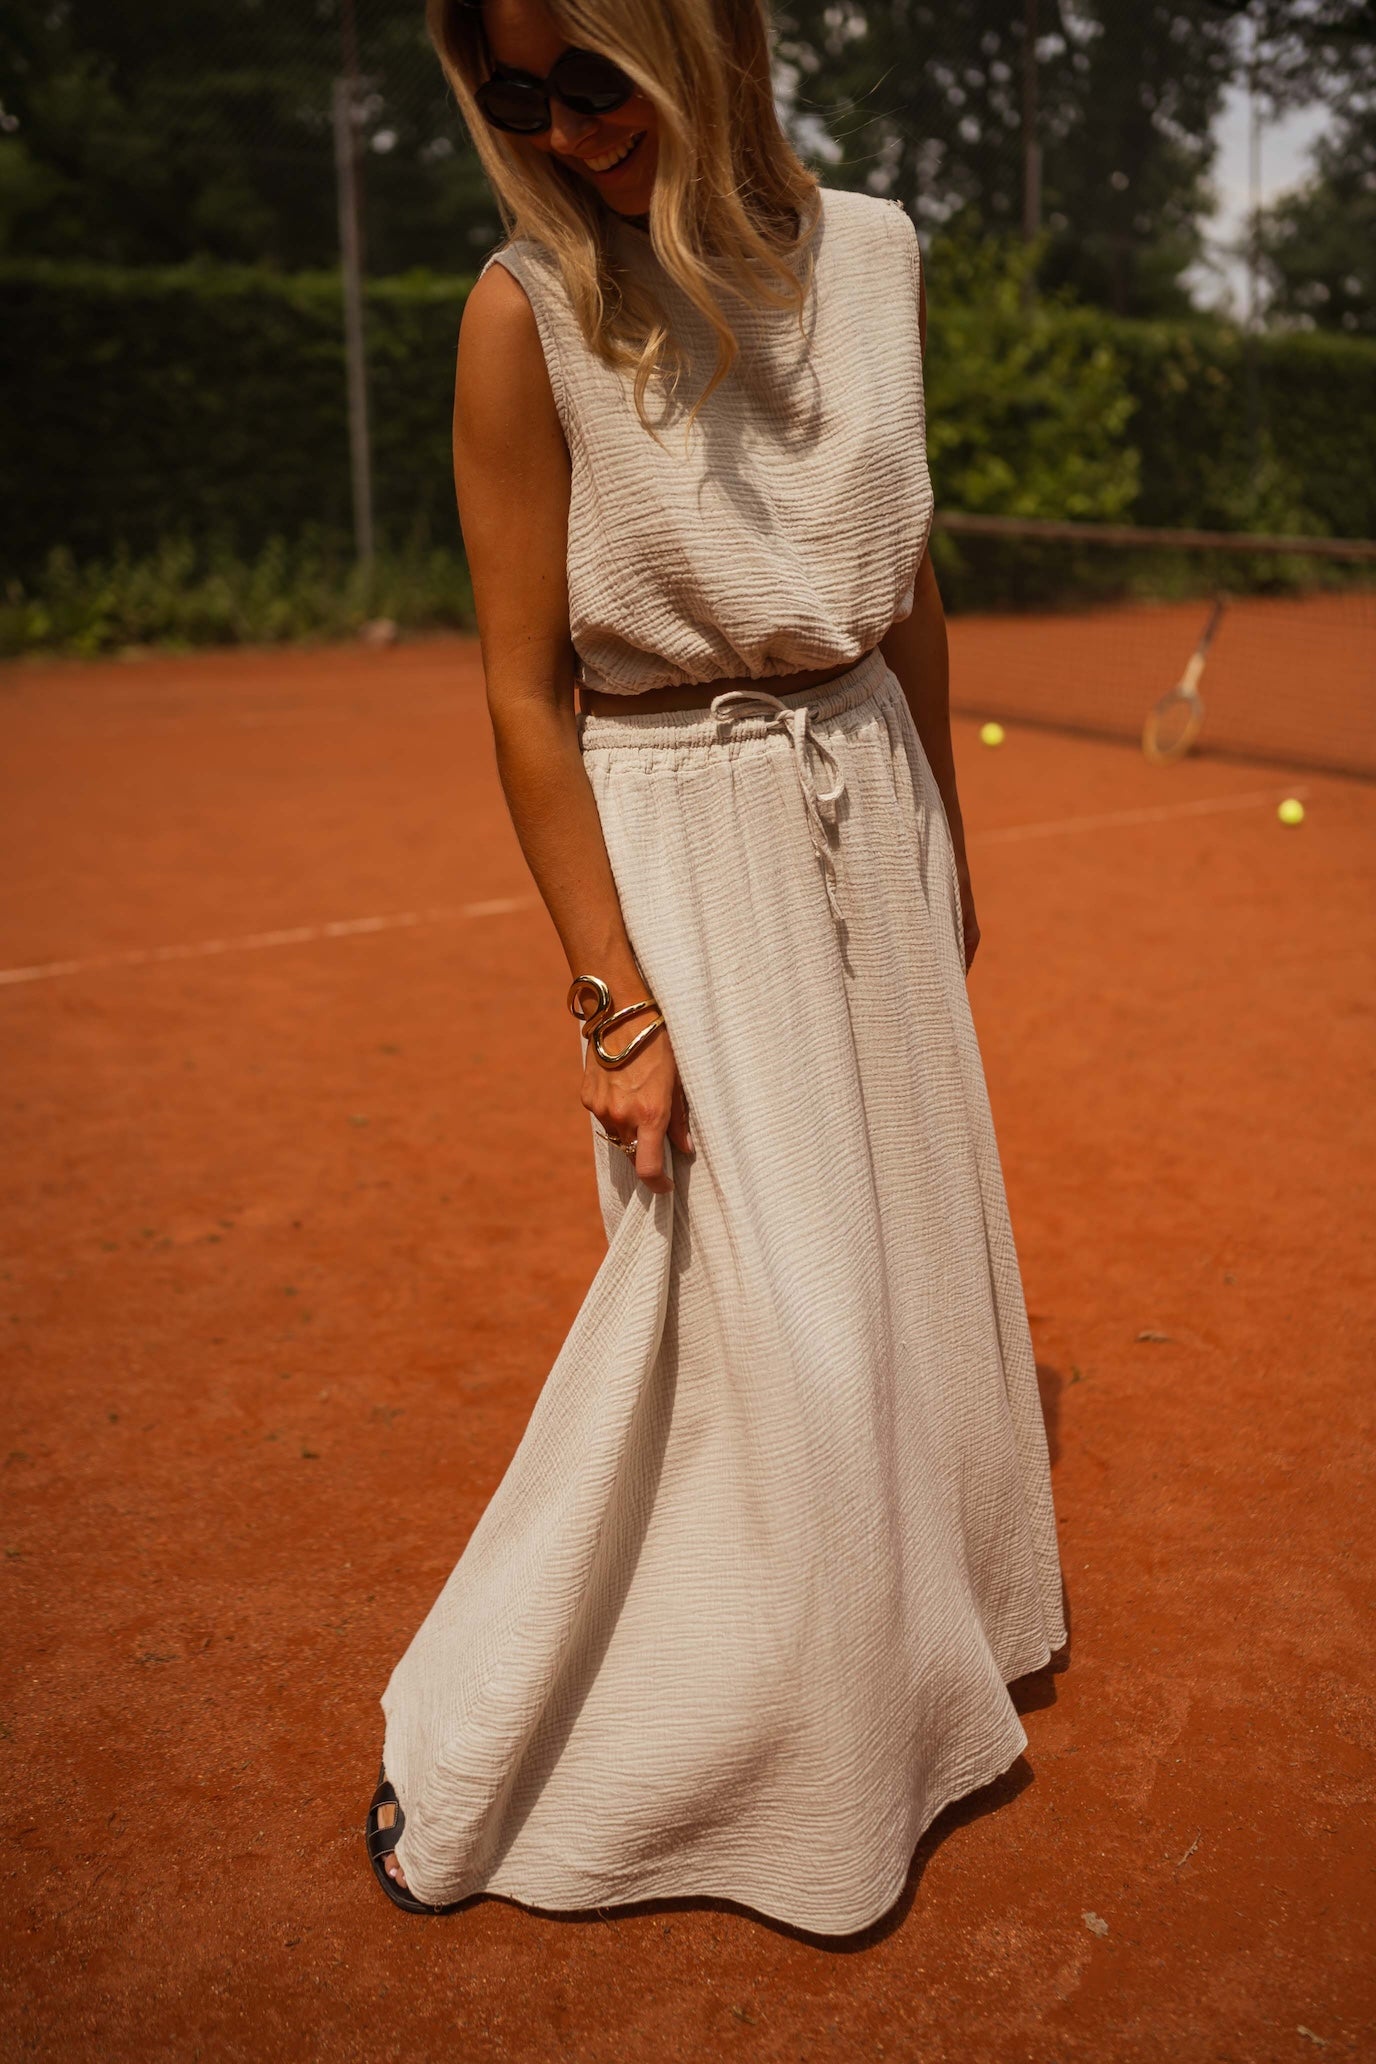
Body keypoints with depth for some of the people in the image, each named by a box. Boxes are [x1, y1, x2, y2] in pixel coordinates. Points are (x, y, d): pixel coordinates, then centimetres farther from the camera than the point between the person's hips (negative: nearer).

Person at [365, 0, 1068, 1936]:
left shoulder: (872, 252, 2)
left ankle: (921, 1623, 43)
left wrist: (946, 836, 15)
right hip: (683, 839, -5)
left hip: (871, 799, 6)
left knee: (912, 1255, 16)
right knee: (758, 1319, -3)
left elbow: (910, 583, 11)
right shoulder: (527, 311, -14)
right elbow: (526, 697, -14)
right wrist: (616, 1000, -16)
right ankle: (473, 1766, 16)